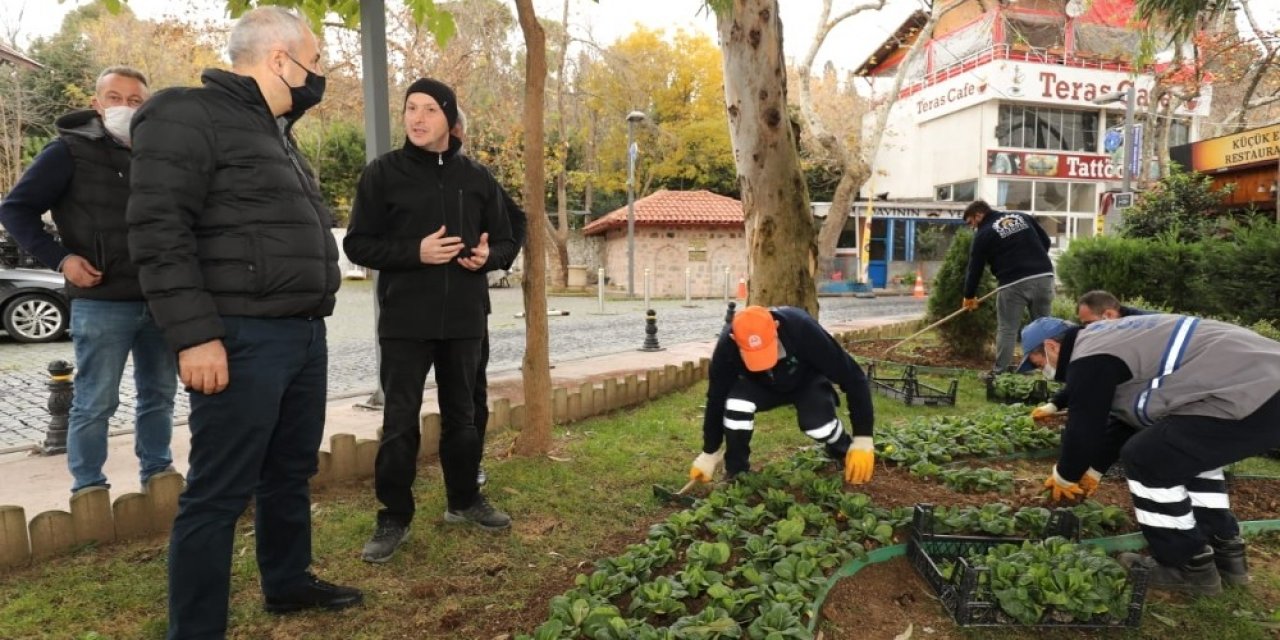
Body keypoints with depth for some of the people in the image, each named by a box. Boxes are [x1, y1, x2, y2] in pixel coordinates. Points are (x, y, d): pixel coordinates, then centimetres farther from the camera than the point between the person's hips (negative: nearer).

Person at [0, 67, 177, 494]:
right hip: (102, 304, -5)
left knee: (159, 395, 13)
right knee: (95, 403, 2)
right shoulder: (70, 151, -3)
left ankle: (157, 474, 26)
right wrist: (59, 258, -13)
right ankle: (88, 489, 14)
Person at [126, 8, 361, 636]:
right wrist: (195, 335, -21)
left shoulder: (275, 131, 20)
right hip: (243, 339, -9)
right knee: (219, 492, -2)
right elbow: (157, 230, -16)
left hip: (304, 334, 9)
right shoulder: (189, 115, -7)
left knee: (291, 472, 18)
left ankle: (288, 581, 34)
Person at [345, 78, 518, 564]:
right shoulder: (383, 173, -1)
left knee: (461, 415, 14)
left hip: (463, 320, 3)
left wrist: (487, 256, -11)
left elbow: (506, 241, 13)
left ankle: (465, 500, 31)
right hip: (405, 321, -3)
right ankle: (394, 518, 14)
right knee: (399, 422, 1)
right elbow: (357, 244, -3)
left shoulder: (477, 178, 7)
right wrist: (415, 252, -18)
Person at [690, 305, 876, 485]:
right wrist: (709, 454, -9)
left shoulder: (802, 329, -40)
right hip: (759, 385, 1)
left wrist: (863, 440, -31)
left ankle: (845, 454, 5)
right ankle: (736, 472, -6)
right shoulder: (727, 346, -34)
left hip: (807, 380, -1)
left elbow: (852, 377, -31)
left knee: (816, 421, -30)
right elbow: (717, 399, -18)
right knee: (735, 404, -31)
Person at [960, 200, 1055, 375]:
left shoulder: (984, 234, 2)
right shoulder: (1022, 216, 17)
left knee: (1007, 329, 1)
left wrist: (969, 296, 17)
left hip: (1014, 283, -5)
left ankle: (1000, 373, 2)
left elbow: (975, 268, 6)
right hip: (1044, 276, 5)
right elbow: (1046, 241, 19)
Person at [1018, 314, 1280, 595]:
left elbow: (1084, 430, -3)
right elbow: (1124, 416, 33)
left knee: (1145, 459, -2)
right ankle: (1226, 553, 31)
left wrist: (1064, 477, 18)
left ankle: (1190, 567, 11)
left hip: (1252, 399, -11)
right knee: (1190, 451, 28)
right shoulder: (1106, 340, 23)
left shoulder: (1089, 361, -9)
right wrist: (1094, 471, 40)